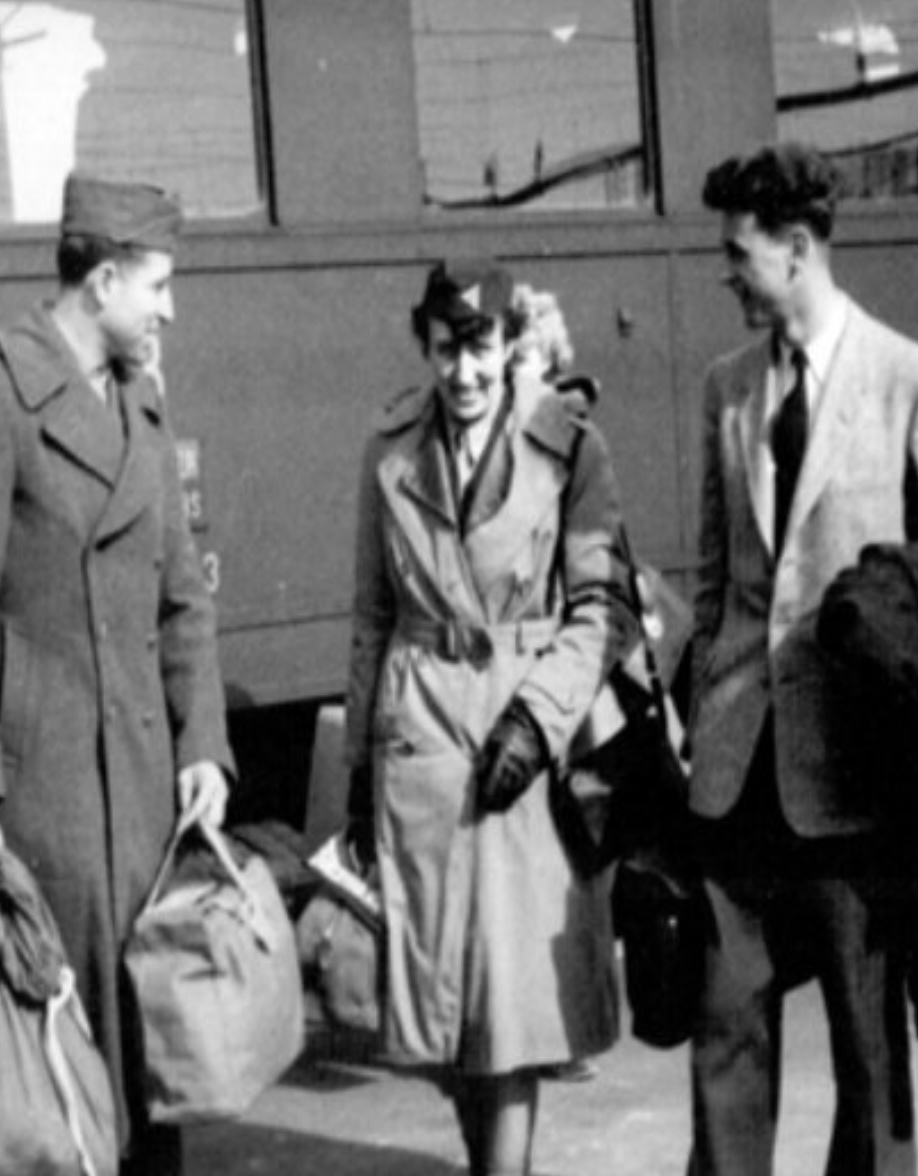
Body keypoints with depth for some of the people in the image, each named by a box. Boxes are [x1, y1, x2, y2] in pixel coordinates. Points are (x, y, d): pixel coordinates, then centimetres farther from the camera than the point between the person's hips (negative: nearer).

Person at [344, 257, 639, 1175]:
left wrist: (537, 714, -15)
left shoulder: (569, 448, -3)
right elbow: (372, 617, 12)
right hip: (419, 734, 3)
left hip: (532, 740, -3)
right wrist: (359, 764, 12)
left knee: (515, 985, -4)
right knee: (436, 993, 7)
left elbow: (603, 609, -3)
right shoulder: (392, 454, 6)